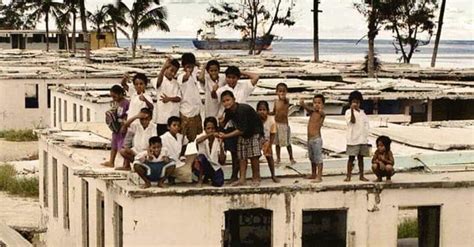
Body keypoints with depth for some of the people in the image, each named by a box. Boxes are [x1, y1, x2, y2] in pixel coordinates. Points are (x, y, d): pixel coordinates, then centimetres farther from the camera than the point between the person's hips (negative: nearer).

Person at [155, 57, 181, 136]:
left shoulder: (175, 83, 11)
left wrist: (169, 99, -20)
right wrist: (164, 67, -48)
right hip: (162, 118, -4)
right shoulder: (162, 81, -5)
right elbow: (159, 81, -31)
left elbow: (178, 98, 2)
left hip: (174, 117, 4)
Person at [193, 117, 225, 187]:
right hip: (203, 165, -2)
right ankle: (200, 179, -12)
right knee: (201, 157, -35)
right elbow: (198, 141, -36)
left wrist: (221, 146, -22)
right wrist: (210, 134, -50)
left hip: (215, 167, 2)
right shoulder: (202, 137, -6)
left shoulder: (218, 140, -3)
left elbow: (222, 161, -9)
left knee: (219, 183, -25)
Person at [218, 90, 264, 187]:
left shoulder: (243, 110, -32)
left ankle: (256, 178, 2)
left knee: (254, 156, -9)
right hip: (242, 134, 7)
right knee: (242, 156, 0)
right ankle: (242, 179, 0)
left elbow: (241, 130, -32)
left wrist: (226, 136, -32)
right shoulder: (229, 111, -9)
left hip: (255, 132, -7)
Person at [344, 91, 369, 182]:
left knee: (361, 157, 9)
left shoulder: (362, 112, 14)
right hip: (353, 139, -5)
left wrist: (366, 138, 12)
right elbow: (353, 120, -21)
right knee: (351, 157, -2)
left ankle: (361, 176, 14)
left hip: (363, 139, 5)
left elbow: (365, 125, 16)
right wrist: (352, 110, -33)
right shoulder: (349, 112, -4)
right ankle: (348, 176, 2)